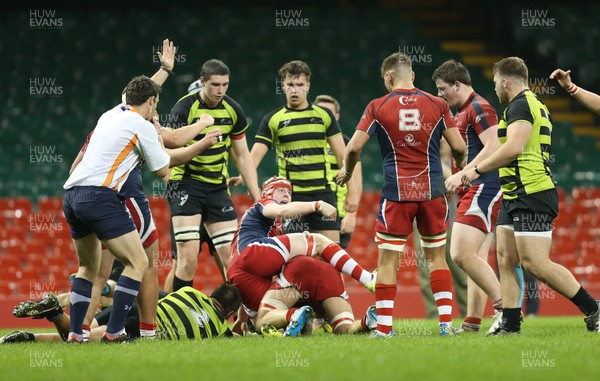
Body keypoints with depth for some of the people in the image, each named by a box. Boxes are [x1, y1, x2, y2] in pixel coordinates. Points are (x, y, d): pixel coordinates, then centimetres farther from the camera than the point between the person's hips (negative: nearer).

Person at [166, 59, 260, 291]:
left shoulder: (232, 110, 3)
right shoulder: (184, 109, -13)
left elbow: (243, 156, 11)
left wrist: (257, 199, 6)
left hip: (218, 187, 5)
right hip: (186, 186, -5)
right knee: (188, 258, -15)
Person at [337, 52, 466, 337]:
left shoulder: (377, 107, -2)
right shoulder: (437, 105, 2)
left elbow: (354, 147, -4)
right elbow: (459, 147, 2)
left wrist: (346, 171, 16)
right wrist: (460, 170, 24)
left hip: (396, 194, -2)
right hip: (432, 191, 2)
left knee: (387, 261, 3)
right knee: (437, 257, 13)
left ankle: (383, 327, -1)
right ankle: (446, 322, 7)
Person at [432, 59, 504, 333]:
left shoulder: (479, 108, -9)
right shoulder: (461, 113, 21)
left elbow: (493, 148, -20)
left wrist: (462, 175, -21)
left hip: (482, 188, -10)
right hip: (472, 192, 10)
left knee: (461, 254, -18)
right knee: (476, 259, 6)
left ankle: (504, 306, -16)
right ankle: (472, 323, 5)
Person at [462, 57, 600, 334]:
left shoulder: (521, 104, -11)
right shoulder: (534, 104, 22)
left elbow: (514, 148, -23)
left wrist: (477, 170, -15)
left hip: (530, 194, -11)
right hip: (515, 196, 11)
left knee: (535, 264, -13)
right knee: (505, 260, 7)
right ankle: (510, 324, 6)